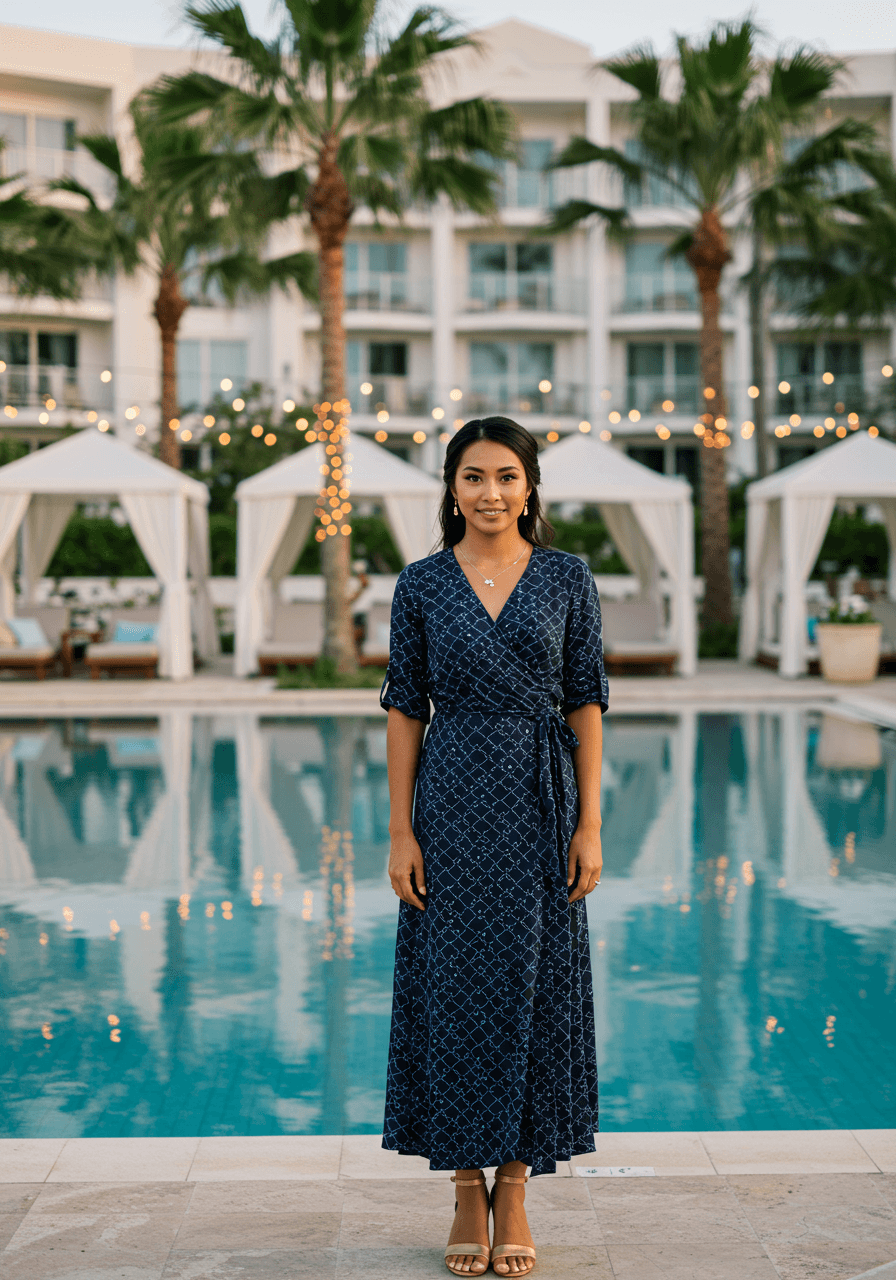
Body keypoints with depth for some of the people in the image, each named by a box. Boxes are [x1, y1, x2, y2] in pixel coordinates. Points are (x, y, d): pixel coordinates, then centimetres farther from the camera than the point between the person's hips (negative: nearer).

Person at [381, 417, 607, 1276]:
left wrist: (590, 825, -4)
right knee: (456, 984, 4)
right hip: (453, 801, 0)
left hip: (541, 802, 0)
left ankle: (514, 1190, 15)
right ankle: (467, 1191, 17)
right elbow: (404, 709, 2)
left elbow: (586, 703, 2)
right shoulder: (421, 586, 2)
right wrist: (400, 830, -3)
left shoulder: (568, 579, 2)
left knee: (532, 984, 3)